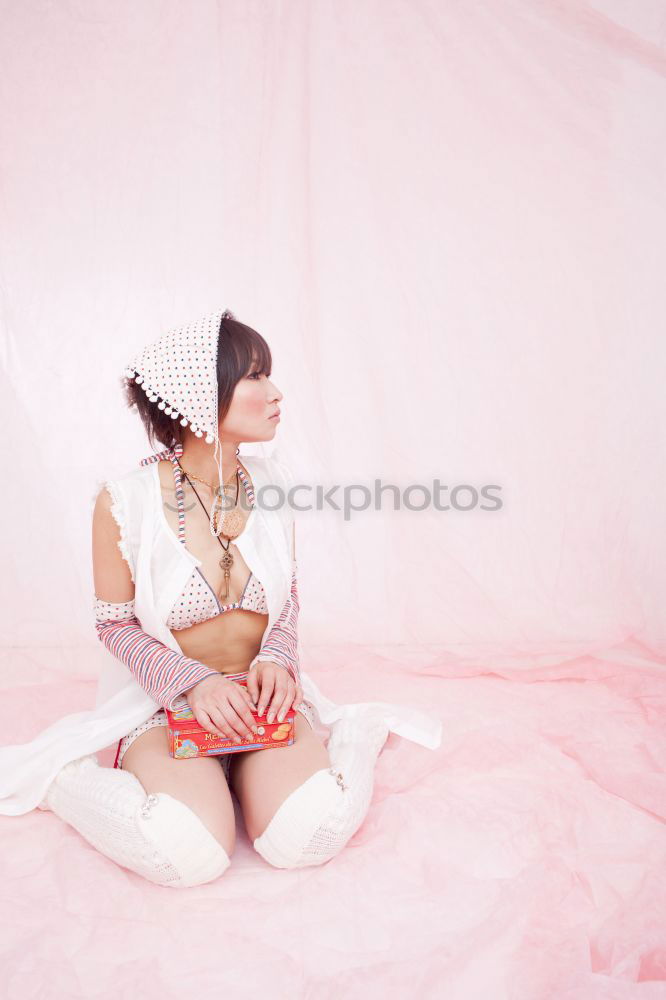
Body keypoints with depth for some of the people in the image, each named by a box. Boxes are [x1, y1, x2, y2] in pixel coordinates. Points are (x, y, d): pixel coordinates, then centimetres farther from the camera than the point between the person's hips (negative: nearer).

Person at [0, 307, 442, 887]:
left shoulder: (272, 485, -5)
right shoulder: (125, 502, -16)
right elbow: (116, 623, -5)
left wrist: (277, 658, -12)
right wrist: (192, 682, -19)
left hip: (262, 694, 3)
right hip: (163, 702, -2)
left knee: (308, 838, -21)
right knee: (189, 855, -27)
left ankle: (359, 732, 11)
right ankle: (55, 776, 1)